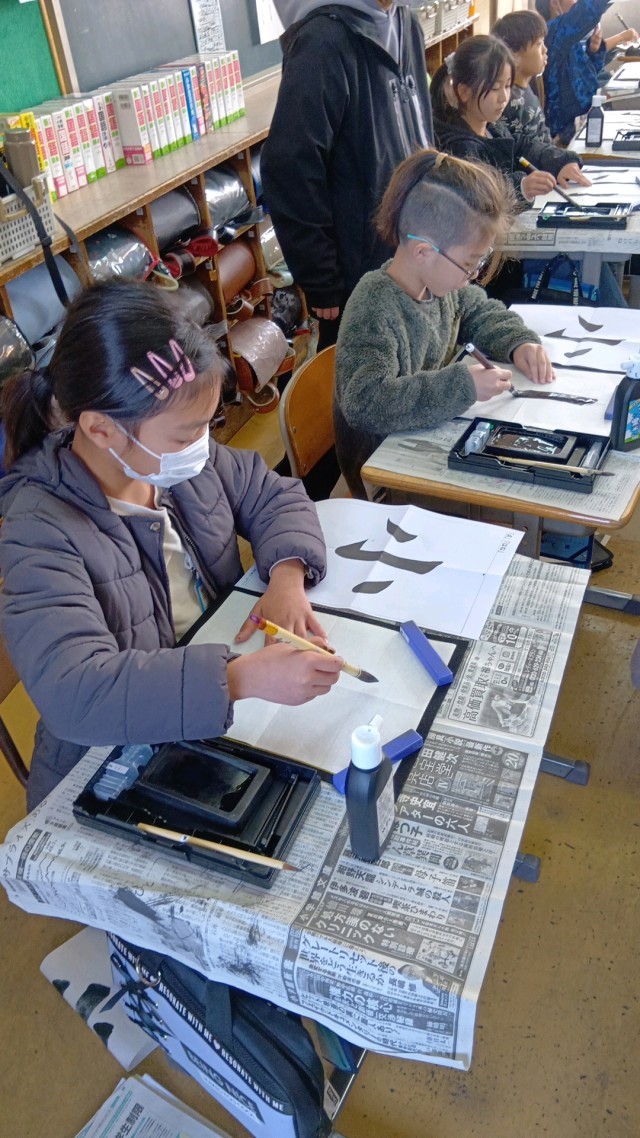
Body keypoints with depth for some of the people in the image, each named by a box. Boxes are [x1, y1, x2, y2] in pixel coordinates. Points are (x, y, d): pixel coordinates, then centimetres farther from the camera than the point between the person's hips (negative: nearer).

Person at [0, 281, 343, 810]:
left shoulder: (181, 458, -5)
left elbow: (276, 497, 7)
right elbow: (73, 689, -37)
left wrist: (287, 575, -14)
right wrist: (246, 676, -45)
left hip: (218, 724, 6)